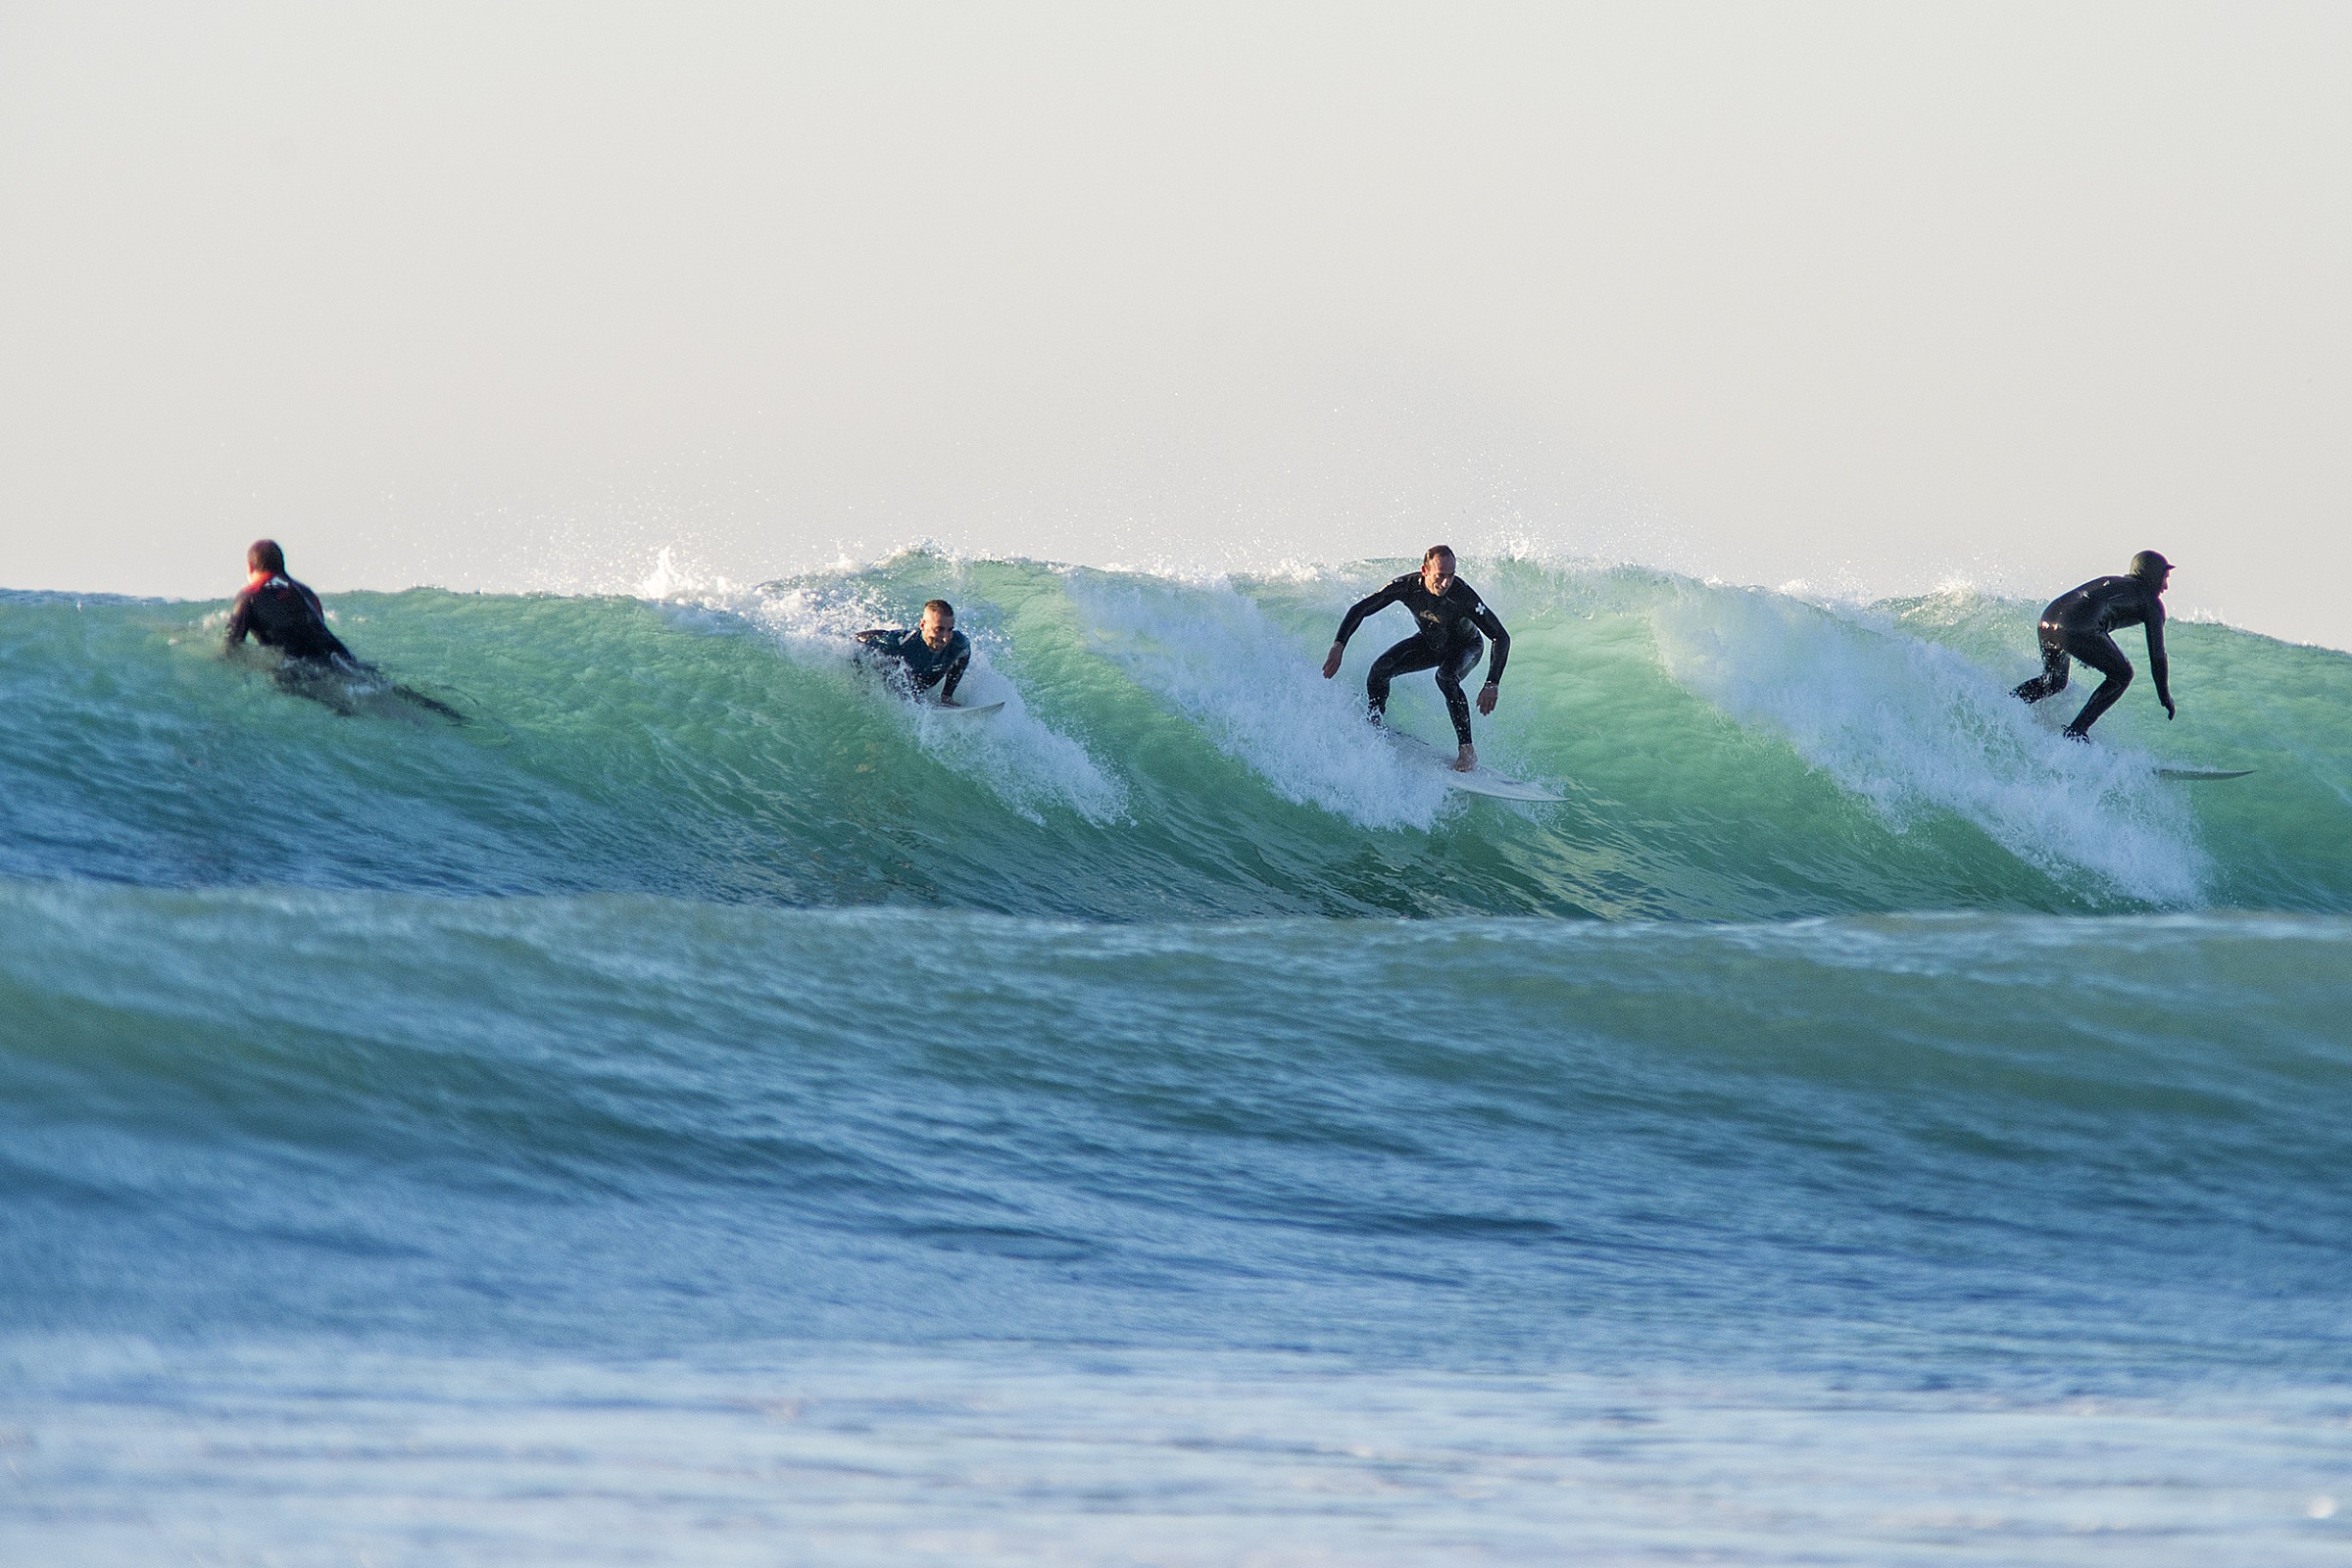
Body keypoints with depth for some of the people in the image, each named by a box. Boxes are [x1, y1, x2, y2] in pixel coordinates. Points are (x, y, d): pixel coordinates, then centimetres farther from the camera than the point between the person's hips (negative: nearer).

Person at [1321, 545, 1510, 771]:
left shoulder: (1463, 595, -39)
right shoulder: (1408, 586, -29)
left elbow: (1501, 637, -36)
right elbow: (1360, 609, -18)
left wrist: (1493, 684, -45)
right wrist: (1338, 645, -29)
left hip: (1465, 647, -4)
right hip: (1429, 642, 4)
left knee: (1446, 677, -35)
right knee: (1380, 669, -15)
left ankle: (1467, 750, -29)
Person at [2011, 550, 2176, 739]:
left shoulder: (2110, 582, 35)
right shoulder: (2151, 602, 15)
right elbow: (2157, 652, 14)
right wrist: (2165, 696, 21)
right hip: (2078, 630, -7)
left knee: (2054, 682, 29)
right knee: (2122, 674, 13)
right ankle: (2076, 731, 5)